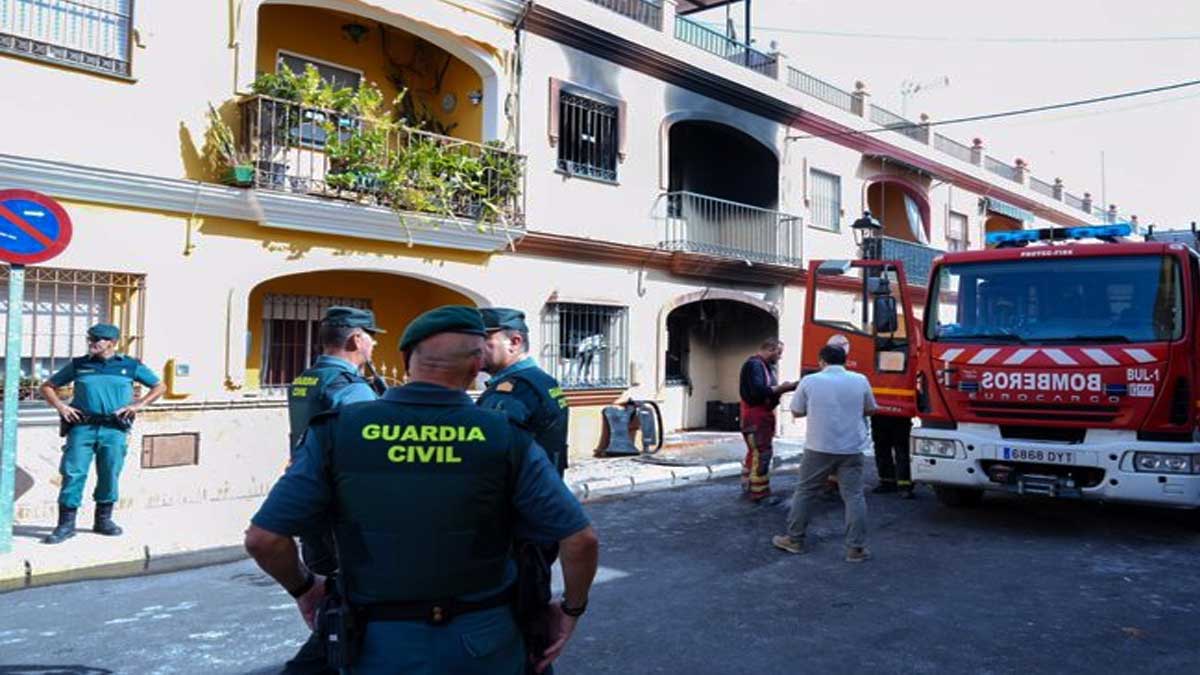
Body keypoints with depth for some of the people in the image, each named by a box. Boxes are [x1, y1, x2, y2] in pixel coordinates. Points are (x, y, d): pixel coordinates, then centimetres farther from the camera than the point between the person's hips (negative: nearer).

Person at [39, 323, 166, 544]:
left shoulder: (131, 366, 8)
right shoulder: (78, 365, 10)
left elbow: (160, 387, 14)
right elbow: (47, 387, 18)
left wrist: (139, 404, 1)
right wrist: (60, 406, 1)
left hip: (115, 429, 0)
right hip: (82, 427, 0)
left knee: (110, 475, 3)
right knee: (73, 473, -5)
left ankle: (104, 520, 18)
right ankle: (66, 524, 2)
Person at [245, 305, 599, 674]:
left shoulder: (338, 431, -11)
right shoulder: (505, 438, -12)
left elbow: (263, 538, -11)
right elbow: (581, 539, -13)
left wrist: (303, 587, 8)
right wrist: (572, 609, 4)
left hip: (382, 643, 0)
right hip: (483, 644, 1)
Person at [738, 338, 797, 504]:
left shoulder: (767, 366, 14)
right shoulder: (754, 365, -17)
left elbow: (768, 390, 13)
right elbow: (757, 391, -28)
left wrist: (788, 387, 0)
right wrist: (781, 388, -19)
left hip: (763, 415, 11)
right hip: (755, 417, -11)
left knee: (754, 453, 16)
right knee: (762, 454, -10)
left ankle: (748, 488, 25)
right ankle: (759, 494, -5)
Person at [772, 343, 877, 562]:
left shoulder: (810, 381, -3)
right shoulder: (860, 380, 1)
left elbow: (796, 412, 6)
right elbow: (870, 410, 14)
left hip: (818, 448, -1)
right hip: (851, 448, 1)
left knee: (805, 493, 11)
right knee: (854, 496, 5)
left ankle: (794, 540, 19)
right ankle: (856, 548, 4)